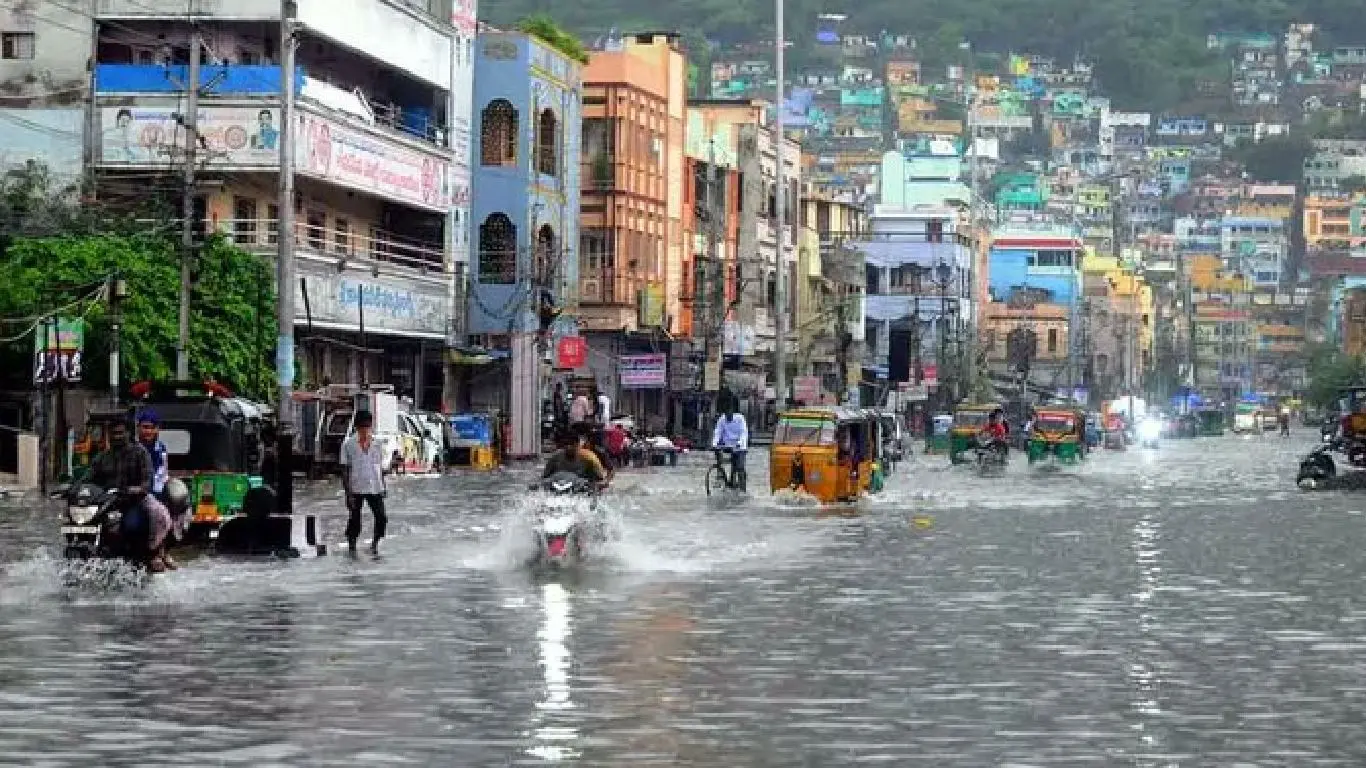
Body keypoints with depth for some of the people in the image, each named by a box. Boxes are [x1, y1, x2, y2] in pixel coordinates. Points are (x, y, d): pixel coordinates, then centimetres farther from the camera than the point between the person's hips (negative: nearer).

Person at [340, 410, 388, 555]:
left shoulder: (377, 444, 8)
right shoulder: (348, 445, -4)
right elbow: (345, 470, -4)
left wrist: (383, 487, 15)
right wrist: (348, 493, -10)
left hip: (375, 489, 3)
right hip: (356, 489, -3)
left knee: (381, 518, -6)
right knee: (355, 520, 3)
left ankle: (375, 543, 15)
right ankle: (351, 548, 19)